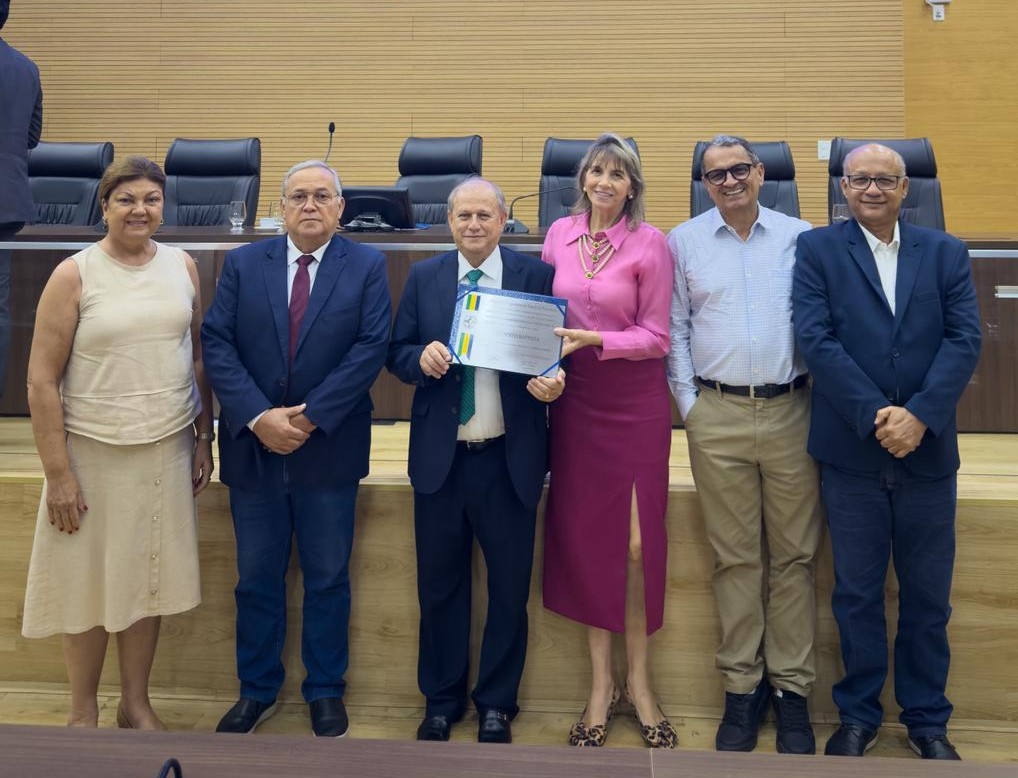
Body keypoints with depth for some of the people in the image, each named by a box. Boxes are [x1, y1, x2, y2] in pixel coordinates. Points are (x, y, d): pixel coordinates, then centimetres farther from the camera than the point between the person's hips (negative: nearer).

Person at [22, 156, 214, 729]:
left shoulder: (183, 266, 4)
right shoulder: (74, 276, -8)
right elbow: (42, 381, -8)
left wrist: (204, 438, 8)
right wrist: (58, 473, -11)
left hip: (168, 450, 3)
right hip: (94, 453, -3)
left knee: (148, 577, 13)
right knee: (91, 581, 10)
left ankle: (136, 702, 31)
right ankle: (83, 709, 30)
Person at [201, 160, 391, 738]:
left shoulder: (367, 266, 0)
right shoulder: (244, 264, 5)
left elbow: (371, 348, -10)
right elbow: (217, 344, -3)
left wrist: (311, 416, -16)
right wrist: (258, 417, -16)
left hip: (329, 448, -2)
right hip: (253, 446, 2)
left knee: (328, 579, 11)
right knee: (257, 579, 13)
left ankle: (326, 691, 28)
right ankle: (258, 691, 31)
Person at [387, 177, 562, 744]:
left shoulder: (536, 275, -1)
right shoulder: (424, 277, 6)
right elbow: (397, 354, 6)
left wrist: (553, 381, -22)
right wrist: (421, 358, -16)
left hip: (509, 460, -1)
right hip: (440, 458, 2)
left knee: (510, 589, 10)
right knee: (440, 587, 13)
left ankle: (497, 704, 30)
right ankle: (442, 701, 32)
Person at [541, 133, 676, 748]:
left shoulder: (650, 243, -6)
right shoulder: (559, 234, 5)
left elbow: (656, 336, -7)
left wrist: (595, 339, -19)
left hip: (635, 404, -3)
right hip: (574, 401, 3)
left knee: (637, 542, 0)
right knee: (584, 536, 7)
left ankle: (639, 681, 20)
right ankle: (602, 683, 23)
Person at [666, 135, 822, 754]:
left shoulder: (799, 237, 7)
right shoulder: (684, 241, 7)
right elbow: (674, 328, 7)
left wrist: (821, 401, 1)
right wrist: (688, 403, 0)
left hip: (790, 412, 1)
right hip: (717, 417, 0)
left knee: (794, 556, 5)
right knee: (735, 557, 6)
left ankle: (791, 689, 17)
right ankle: (742, 686, 17)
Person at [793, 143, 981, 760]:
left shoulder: (946, 253, 8)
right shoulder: (817, 250, 1)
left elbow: (964, 340, -2)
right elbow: (816, 339, -9)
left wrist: (919, 416, -16)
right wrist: (874, 416, -17)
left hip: (928, 451, 2)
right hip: (851, 451, -2)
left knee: (928, 594, 12)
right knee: (857, 592, 9)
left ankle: (928, 720, 29)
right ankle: (859, 715, 26)